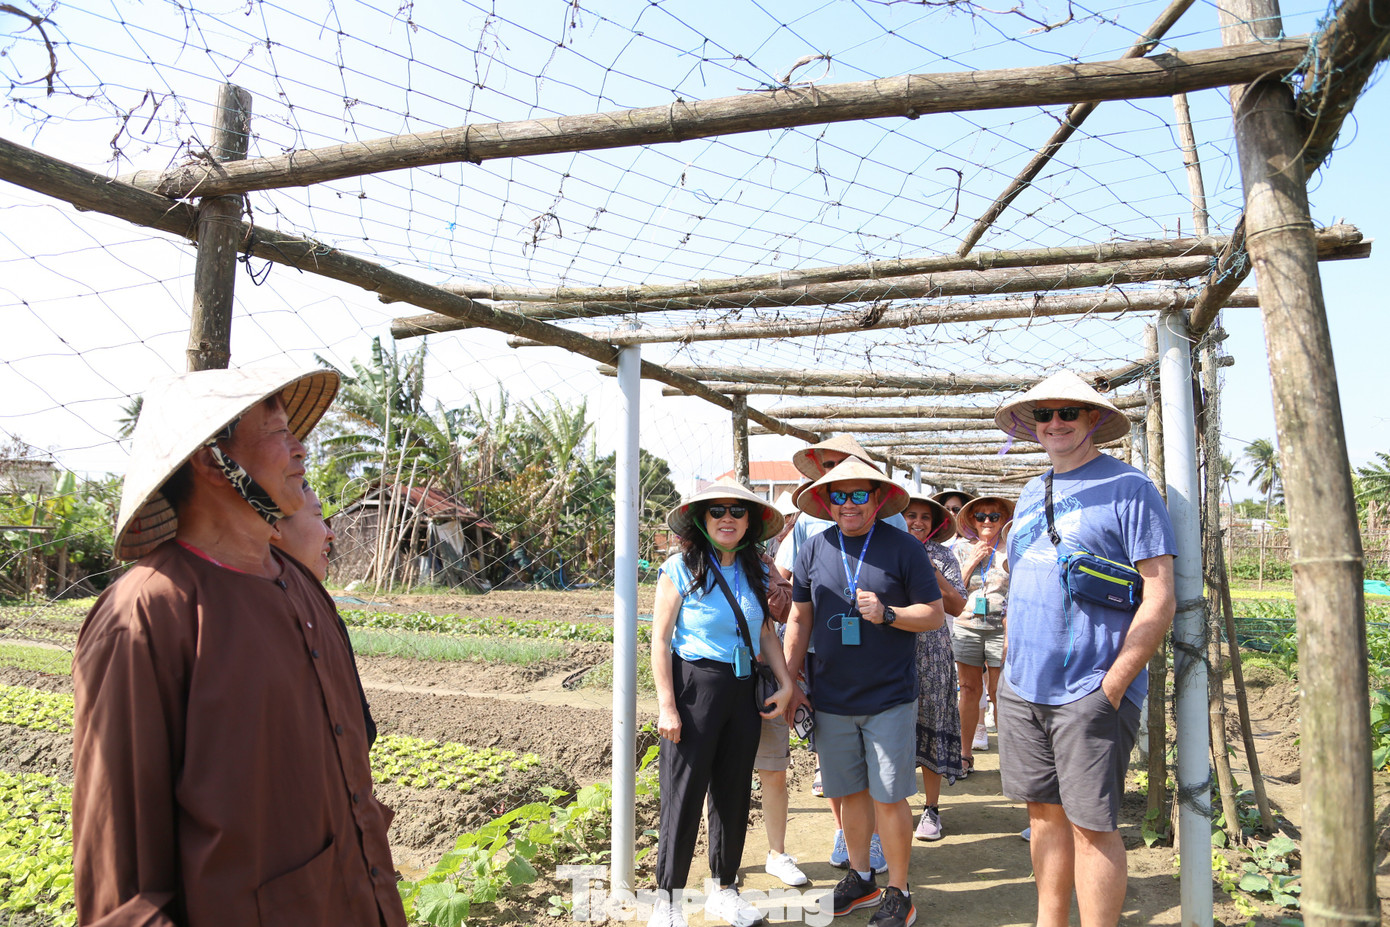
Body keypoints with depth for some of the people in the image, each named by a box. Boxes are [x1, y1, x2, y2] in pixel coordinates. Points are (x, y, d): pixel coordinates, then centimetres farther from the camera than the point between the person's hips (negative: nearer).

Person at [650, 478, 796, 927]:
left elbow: (766, 634, 13)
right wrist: (666, 705, -13)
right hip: (694, 686, -5)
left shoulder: (755, 571, 8)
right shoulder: (681, 568, -8)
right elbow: (660, 640, -9)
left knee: (733, 793, 15)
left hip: (743, 691, 5)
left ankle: (723, 888, 33)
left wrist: (786, 683, 0)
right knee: (683, 795, 1)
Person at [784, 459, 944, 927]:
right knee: (849, 792, 15)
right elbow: (800, 619, 9)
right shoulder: (814, 550, 3)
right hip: (831, 698, 3)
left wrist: (887, 614, -19)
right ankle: (860, 877, 35)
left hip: (889, 698, -3)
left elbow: (934, 614, -2)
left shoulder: (904, 547, -5)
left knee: (888, 797, 2)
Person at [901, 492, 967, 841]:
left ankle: (931, 808, 14)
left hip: (931, 652, 0)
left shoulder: (941, 556, 6)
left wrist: (933, 575, -14)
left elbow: (957, 605, -1)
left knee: (930, 725, 2)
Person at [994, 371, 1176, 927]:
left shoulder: (1128, 488, -7)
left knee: (1091, 825, 1)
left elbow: (1159, 599, -12)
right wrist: (1011, 668, 14)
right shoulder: (1030, 496, 14)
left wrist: (1111, 687, -16)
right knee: (1045, 812, 15)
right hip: (1022, 691, 6)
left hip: (1090, 694, -6)